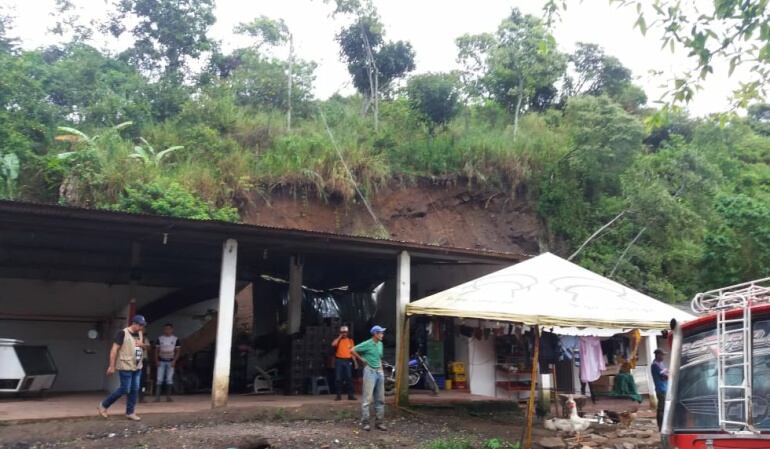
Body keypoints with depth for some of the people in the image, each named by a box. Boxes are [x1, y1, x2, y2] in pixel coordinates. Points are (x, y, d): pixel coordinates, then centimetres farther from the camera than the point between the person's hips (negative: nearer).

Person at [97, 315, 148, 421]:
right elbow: (114, 349, -14)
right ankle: (103, 405, 13)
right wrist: (112, 366, -17)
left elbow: (145, 347, 24)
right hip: (126, 367, -7)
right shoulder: (122, 333, -13)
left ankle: (130, 412, 16)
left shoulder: (140, 334, 10)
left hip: (137, 367, 7)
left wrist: (142, 345, -1)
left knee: (134, 390, 7)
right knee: (124, 390, -4)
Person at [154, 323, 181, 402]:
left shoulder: (175, 339, 1)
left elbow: (177, 351, 2)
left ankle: (168, 397, 9)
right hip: (161, 361, 0)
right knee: (159, 379, -4)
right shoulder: (160, 338, 3)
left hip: (170, 362, 0)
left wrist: (174, 361, -9)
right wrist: (156, 360, -4)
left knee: (169, 379, 3)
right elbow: (156, 350, 6)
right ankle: (157, 397, -4)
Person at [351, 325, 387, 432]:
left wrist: (381, 367, 14)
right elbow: (352, 351, -9)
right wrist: (361, 360, -3)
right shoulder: (367, 344, -10)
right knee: (367, 398, -6)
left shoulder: (380, 344, 11)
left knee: (380, 399, 8)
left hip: (379, 372, 7)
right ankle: (365, 422, 0)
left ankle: (379, 422, 15)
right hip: (370, 371, -7)